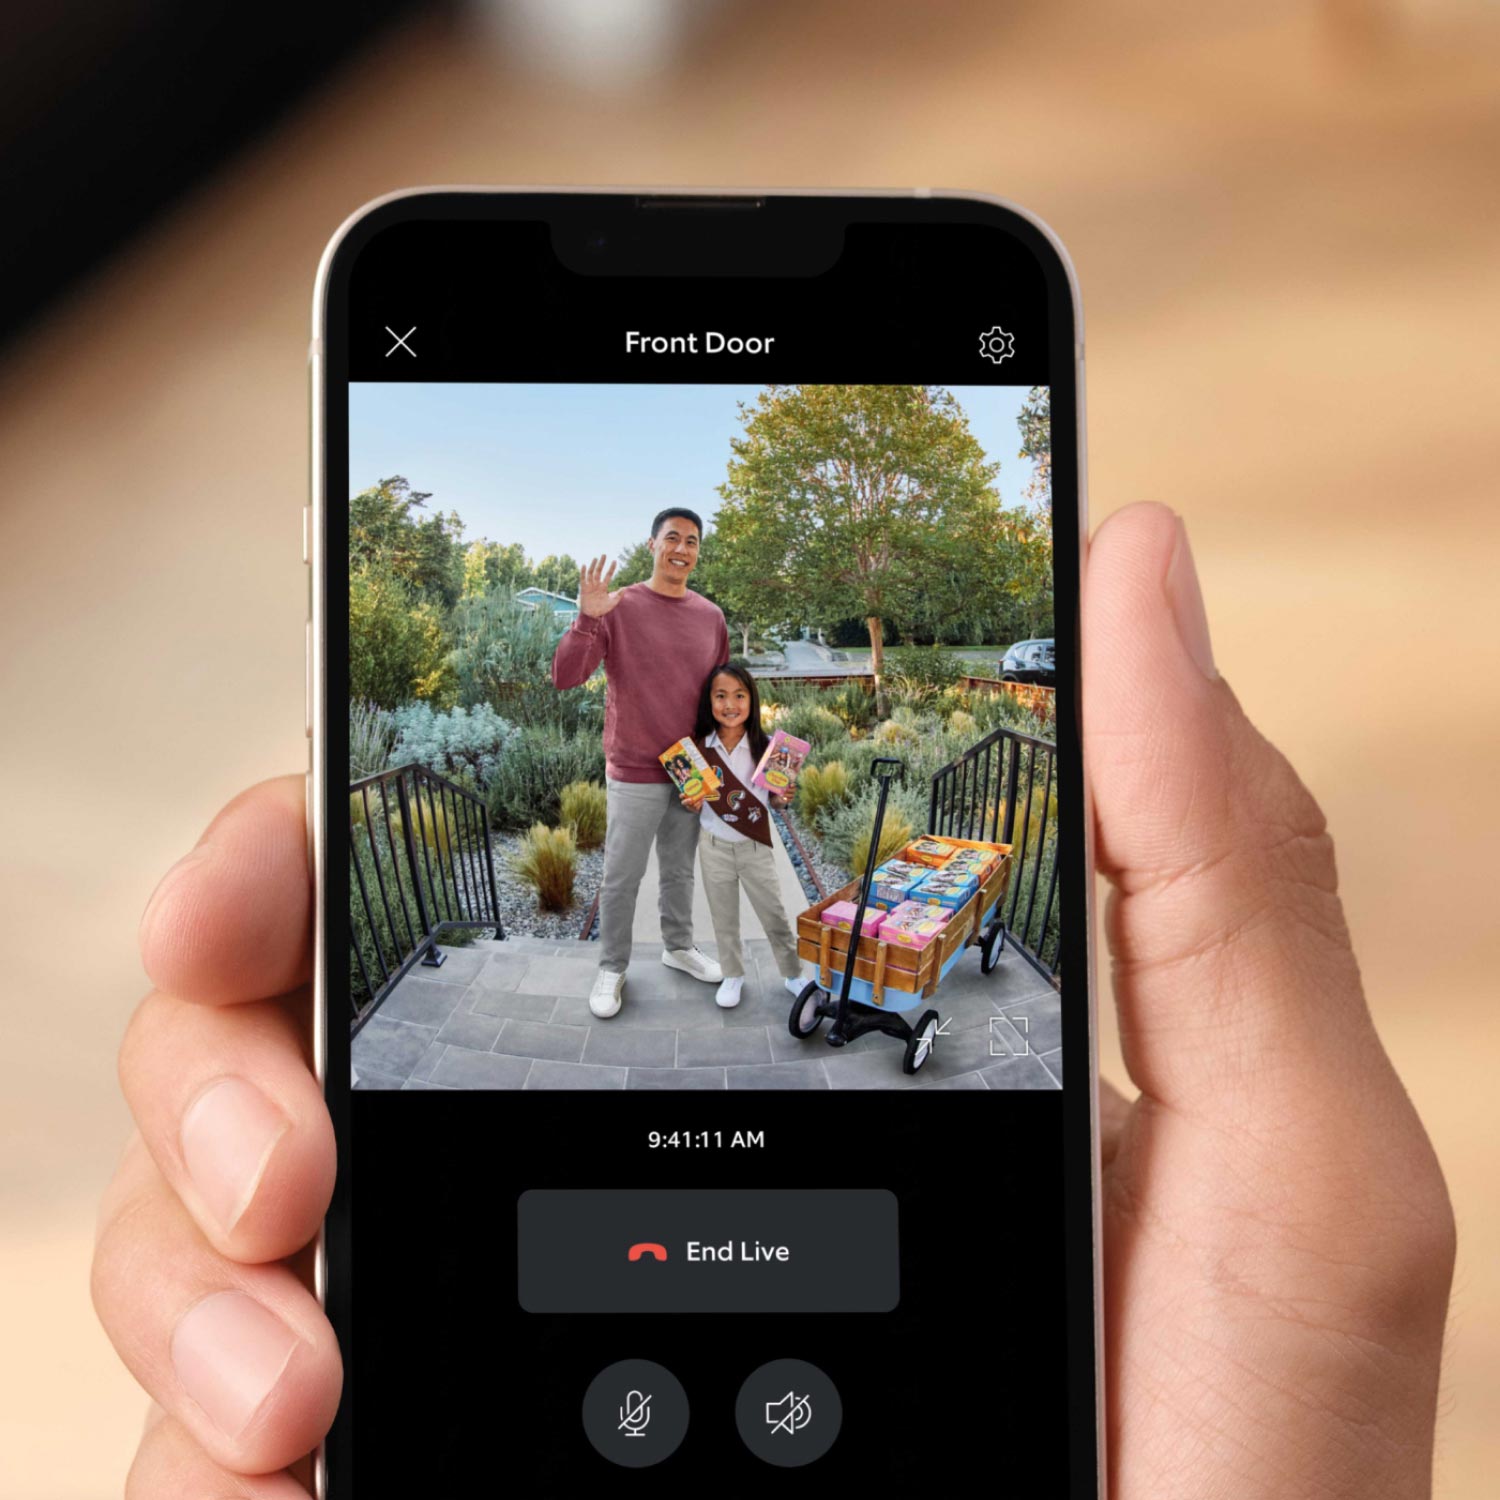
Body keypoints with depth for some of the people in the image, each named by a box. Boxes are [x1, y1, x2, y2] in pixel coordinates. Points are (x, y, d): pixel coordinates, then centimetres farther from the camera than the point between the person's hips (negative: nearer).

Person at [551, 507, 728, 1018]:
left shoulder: (711, 616, 3)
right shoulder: (618, 607, -10)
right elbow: (564, 677, -16)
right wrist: (587, 619, -31)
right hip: (635, 774, -4)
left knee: (680, 869, 19)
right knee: (621, 878, 6)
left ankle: (678, 947, 38)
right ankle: (612, 968, 23)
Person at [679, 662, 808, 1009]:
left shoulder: (765, 747, -12)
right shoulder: (698, 749, -10)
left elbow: (772, 799, 0)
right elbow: (692, 801, 0)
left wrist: (783, 799, -22)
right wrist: (692, 805, -22)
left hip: (756, 846, -1)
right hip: (714, 846, 1)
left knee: (774, 914, 10)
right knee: (723, 917, 15)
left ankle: (794, 974, 29)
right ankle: (732, 974, 34)